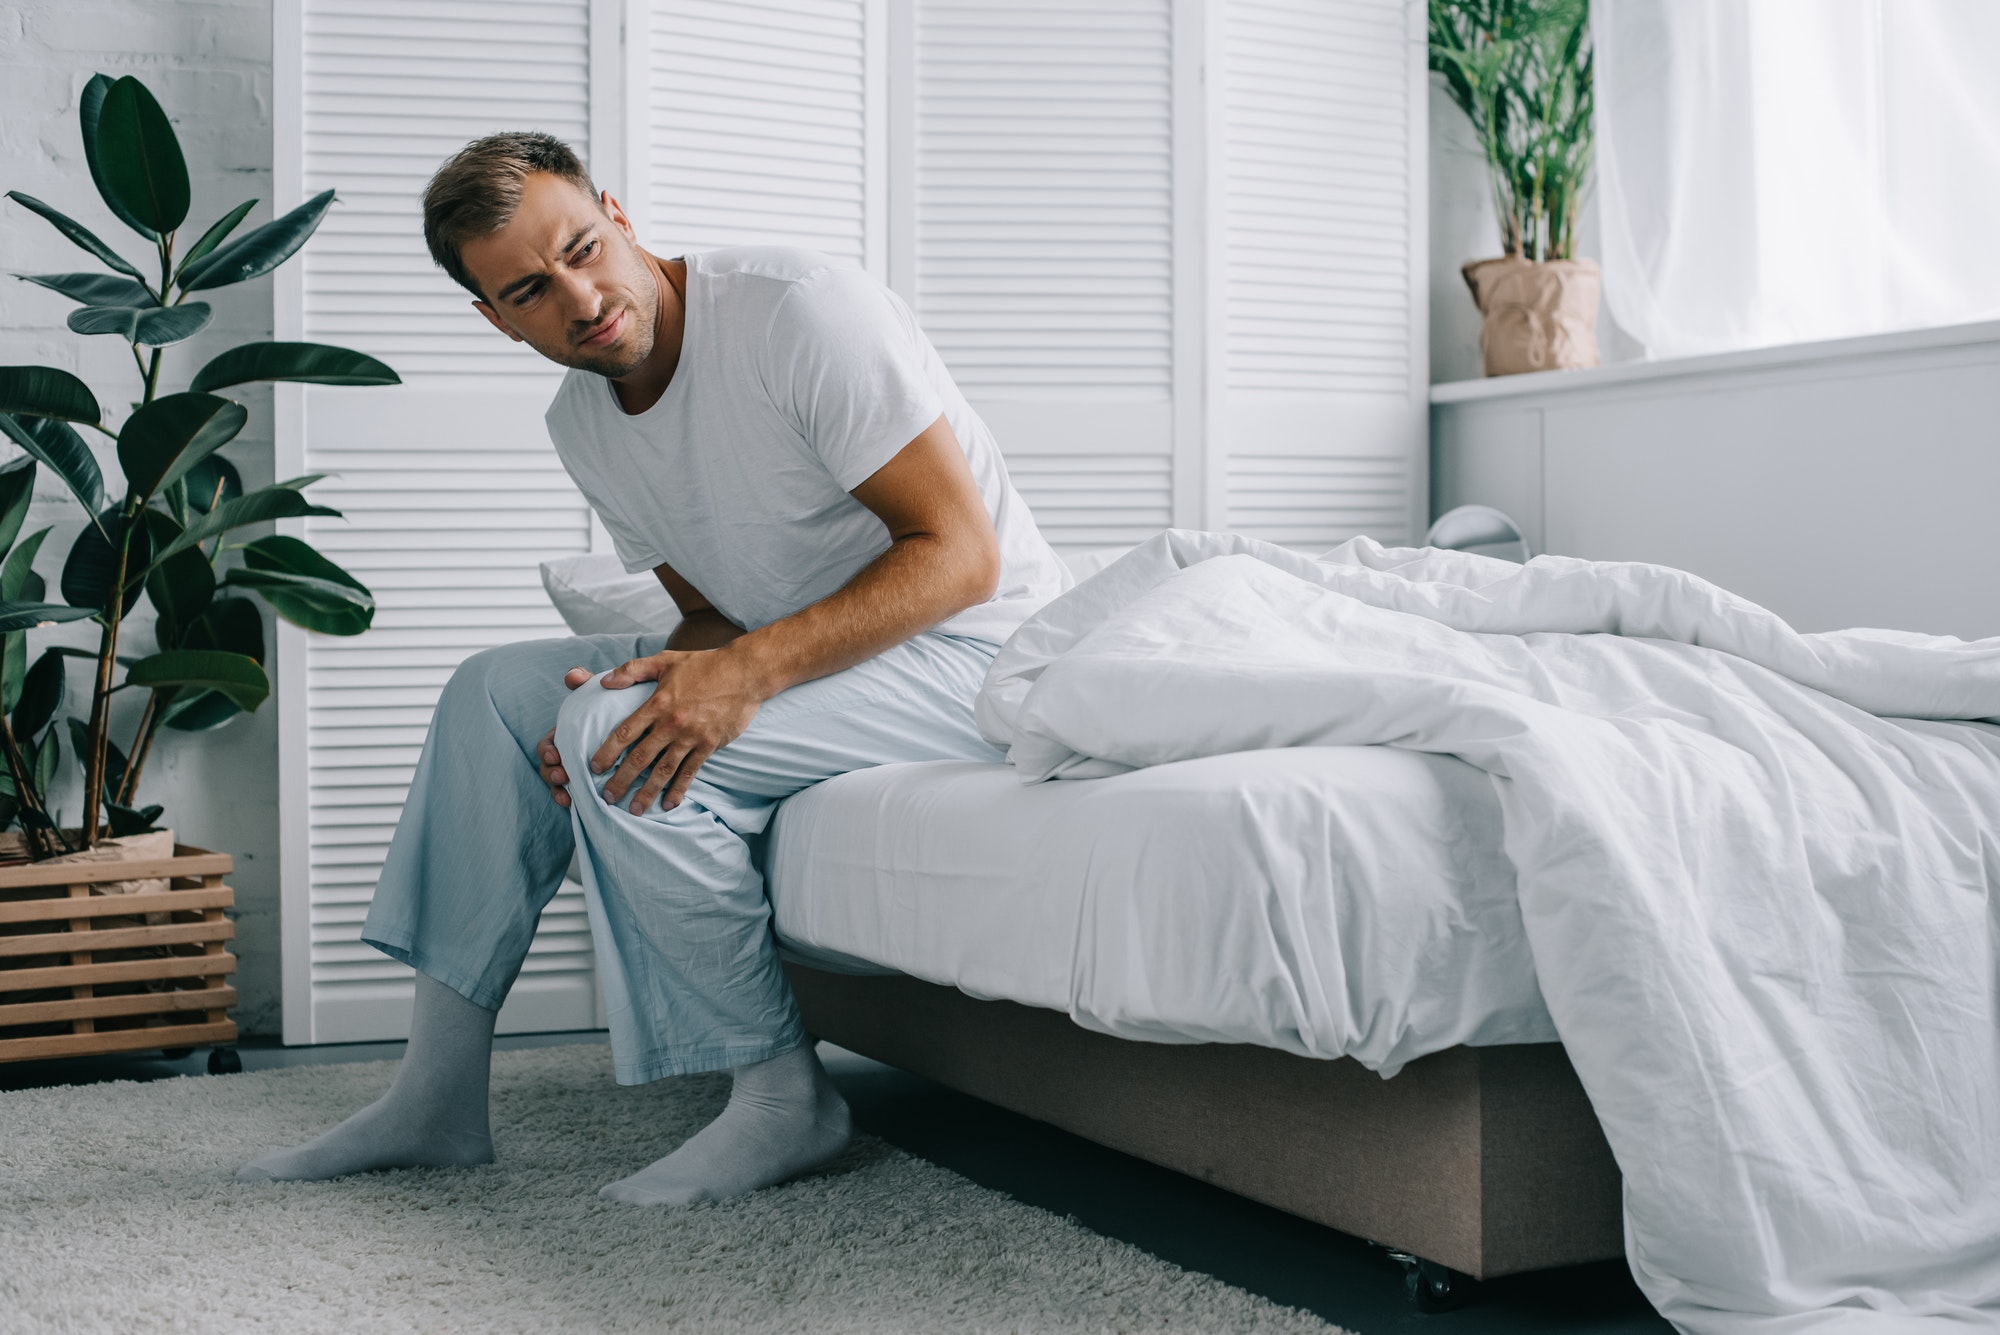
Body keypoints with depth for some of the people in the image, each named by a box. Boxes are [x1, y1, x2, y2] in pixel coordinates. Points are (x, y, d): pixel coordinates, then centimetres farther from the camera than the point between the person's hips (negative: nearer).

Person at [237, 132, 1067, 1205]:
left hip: (977, 651, -8)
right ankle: (435, 1096, 5)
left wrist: (751, 670, -32)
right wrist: (685, 669, -14)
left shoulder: (798, 307, -20)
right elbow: (714, 614, 11)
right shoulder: (584, 427, 5)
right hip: (785, 660, 8)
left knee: (616, 737, -26)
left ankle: (784, 1095, -11)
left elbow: (959, 554, -23)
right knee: (498, 691, 2)